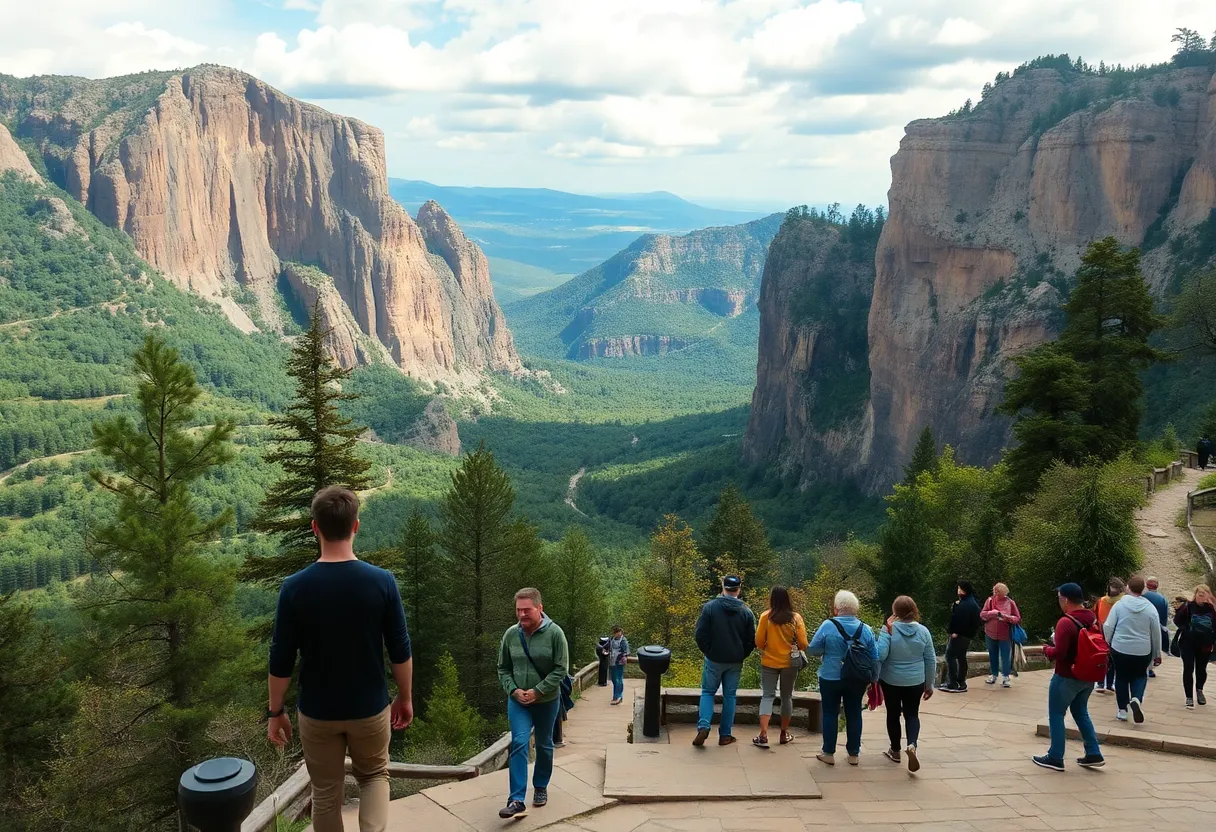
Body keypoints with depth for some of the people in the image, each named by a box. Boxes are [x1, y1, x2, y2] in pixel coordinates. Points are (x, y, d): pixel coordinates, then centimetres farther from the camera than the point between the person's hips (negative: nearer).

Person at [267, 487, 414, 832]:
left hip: (317, 712, 0)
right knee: (375, 776, 23)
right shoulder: (382, 581, -14)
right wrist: (406, 698, 9)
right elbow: (400, 651, -7)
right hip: (370, 708, 0)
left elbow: (281, 660, -8)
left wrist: (275, 712, 6)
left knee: (326, 795, 17)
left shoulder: (295, 587, -14)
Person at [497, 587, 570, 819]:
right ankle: (517, 801, -14)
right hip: (518, 701, 1)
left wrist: (537, 691, -20)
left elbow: (561, 670, -14)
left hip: (547, 701, -1)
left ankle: (541, 787, 36)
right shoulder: (511, 634, -5)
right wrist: (513, 690, -12)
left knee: (544, 745, 15)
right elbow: (503, 668, 4)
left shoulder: (554, 633, -15)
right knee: (519, 744, -12)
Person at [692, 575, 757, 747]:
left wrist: (708, 651, 4)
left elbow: (700, 634, -11)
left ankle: (703, 727, -8)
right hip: (735, 662, 2)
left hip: (714, 659, -1)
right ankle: (725, 735, 13)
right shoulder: (746, 612, -3)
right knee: (729, 696, 12)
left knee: (708, 692, 11)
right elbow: (751, 640, 0)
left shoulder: (710, 606, -10)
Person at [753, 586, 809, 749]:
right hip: (790, 662, 1)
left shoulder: (766, 616, -10)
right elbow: (803, 644, -5)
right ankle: (784, 734, 24)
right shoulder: (796, 618, -6)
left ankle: (763, 735, -10)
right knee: (787, 697, 15)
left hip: (769, 662, -1)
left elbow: (759, 642, -6)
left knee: (767, 696, 2)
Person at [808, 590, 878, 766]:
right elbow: (875, 658, 1)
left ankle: (829, 753, 15)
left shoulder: (828, 626, -14)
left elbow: (812, 650, -9)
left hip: (831, 679, -2)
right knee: (854, 714, 12)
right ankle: (854, 754, 20)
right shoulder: (865, 629, -4)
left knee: (830, 714, 9)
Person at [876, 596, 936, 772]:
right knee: (912, 714, 14)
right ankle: (912, 745, -10)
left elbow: (880, 655, -23)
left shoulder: (888, 629, -15)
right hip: (915, 682, 2)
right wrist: (929, 684, 11)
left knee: (893, 714, 14)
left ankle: (895, 752, 25)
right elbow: (930, 660, 3)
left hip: (891, 681, -2)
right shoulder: (923, 631, -4)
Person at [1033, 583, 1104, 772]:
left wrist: (1047, 649, -6)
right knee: (1081, 712, 22)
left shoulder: (1065, 622, -24)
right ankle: (1094, 755, 20)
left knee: (1056, 715, 5)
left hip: (1067, 678, -8)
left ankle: (1055, 758, 10)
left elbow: (1059, 653, -26)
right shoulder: (1092, 618, 2)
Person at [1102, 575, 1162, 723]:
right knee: (1140, 676, 19)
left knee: (1121, 678, 14)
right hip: (1142, 651, 1)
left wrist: (1105, 645, 8)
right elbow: (1156, 633, 3)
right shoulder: (1150, 608, -2)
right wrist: (1157, 654, 14)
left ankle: (1122, 710, 15)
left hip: (1119, 649, -1)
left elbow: (1108, 627, -8)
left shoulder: (1119, 605, -6)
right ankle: (1136, 699, -8)